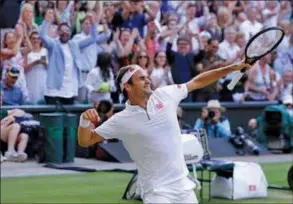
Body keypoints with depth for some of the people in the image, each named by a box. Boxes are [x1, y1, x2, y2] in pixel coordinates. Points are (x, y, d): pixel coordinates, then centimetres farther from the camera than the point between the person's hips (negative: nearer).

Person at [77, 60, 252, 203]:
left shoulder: (164, 96, 1)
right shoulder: (121, 120, -8)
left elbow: (197, 82, 10)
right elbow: (86, 141, -4)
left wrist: (232, 67, 9)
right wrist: (85, 121, -25)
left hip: (184, 186, 5)